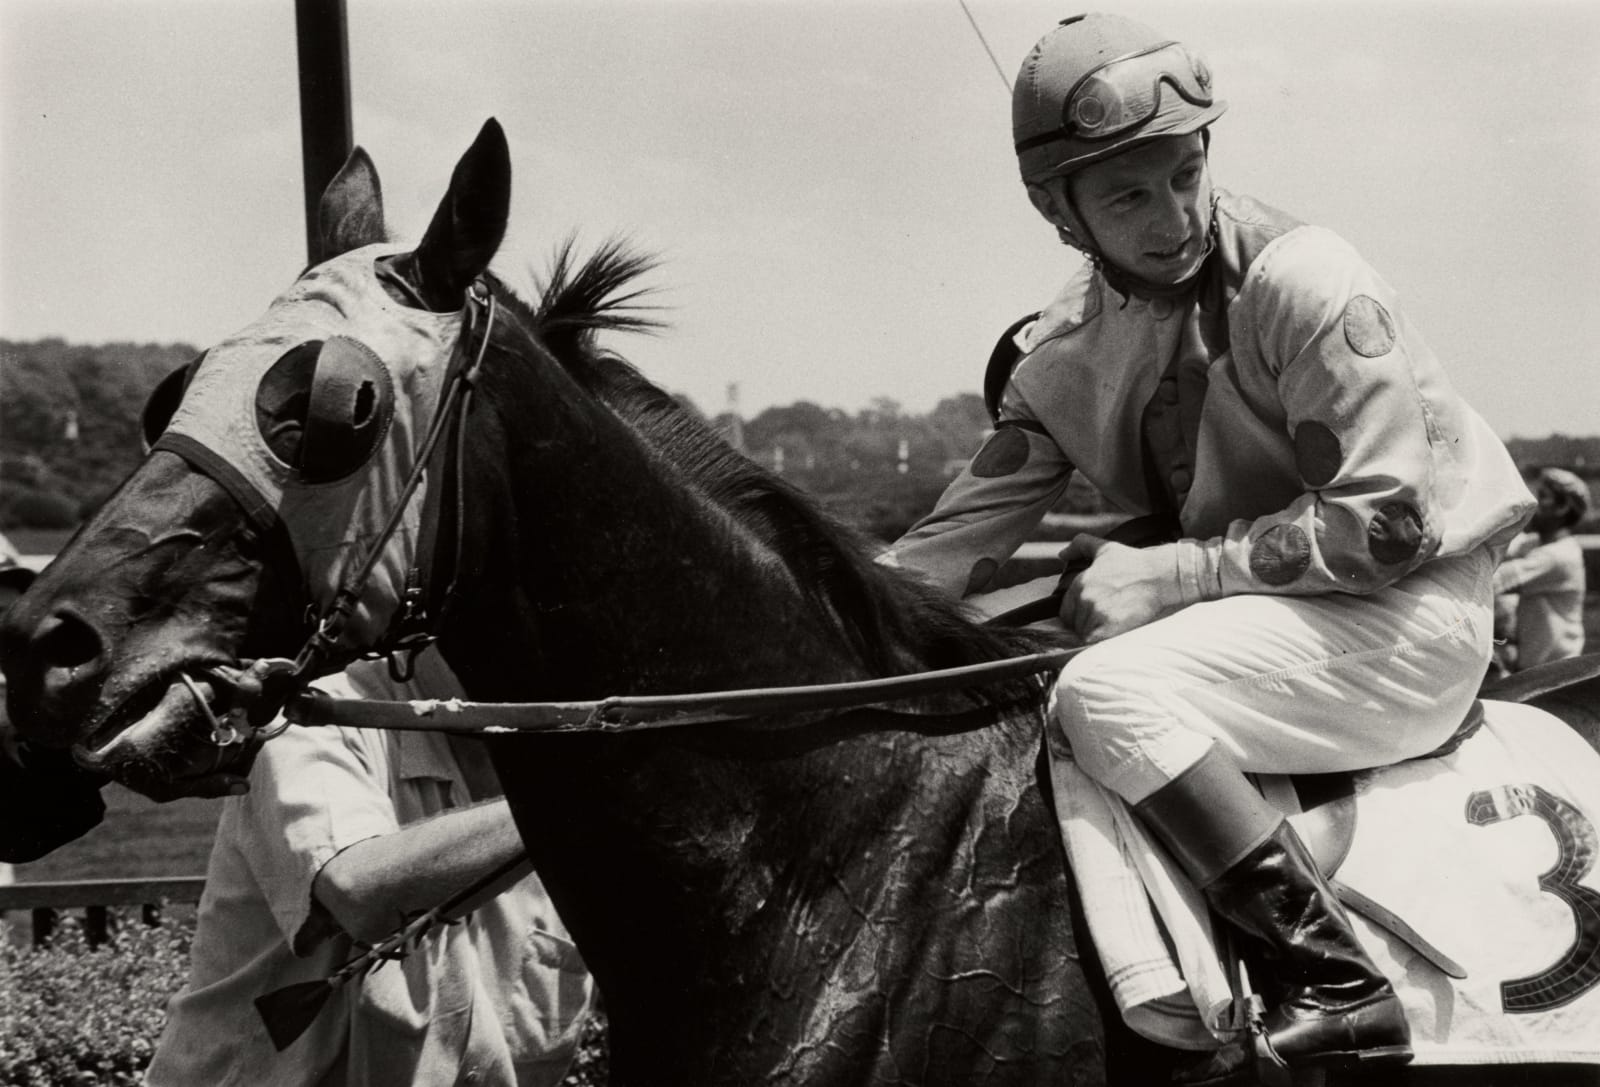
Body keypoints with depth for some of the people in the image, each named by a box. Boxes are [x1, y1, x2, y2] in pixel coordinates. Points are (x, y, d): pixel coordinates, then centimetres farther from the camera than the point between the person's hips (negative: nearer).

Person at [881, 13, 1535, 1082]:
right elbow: (954, 543, 7)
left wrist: (1169, 574, -22)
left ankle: (1338, 986, -24)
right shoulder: (1065, 353, 2)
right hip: (1263, 616, 8)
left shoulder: (1299, 279, -18)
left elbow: (1384, 521, -20)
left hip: (1412, 615, -8)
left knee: (1104, 695, -26)